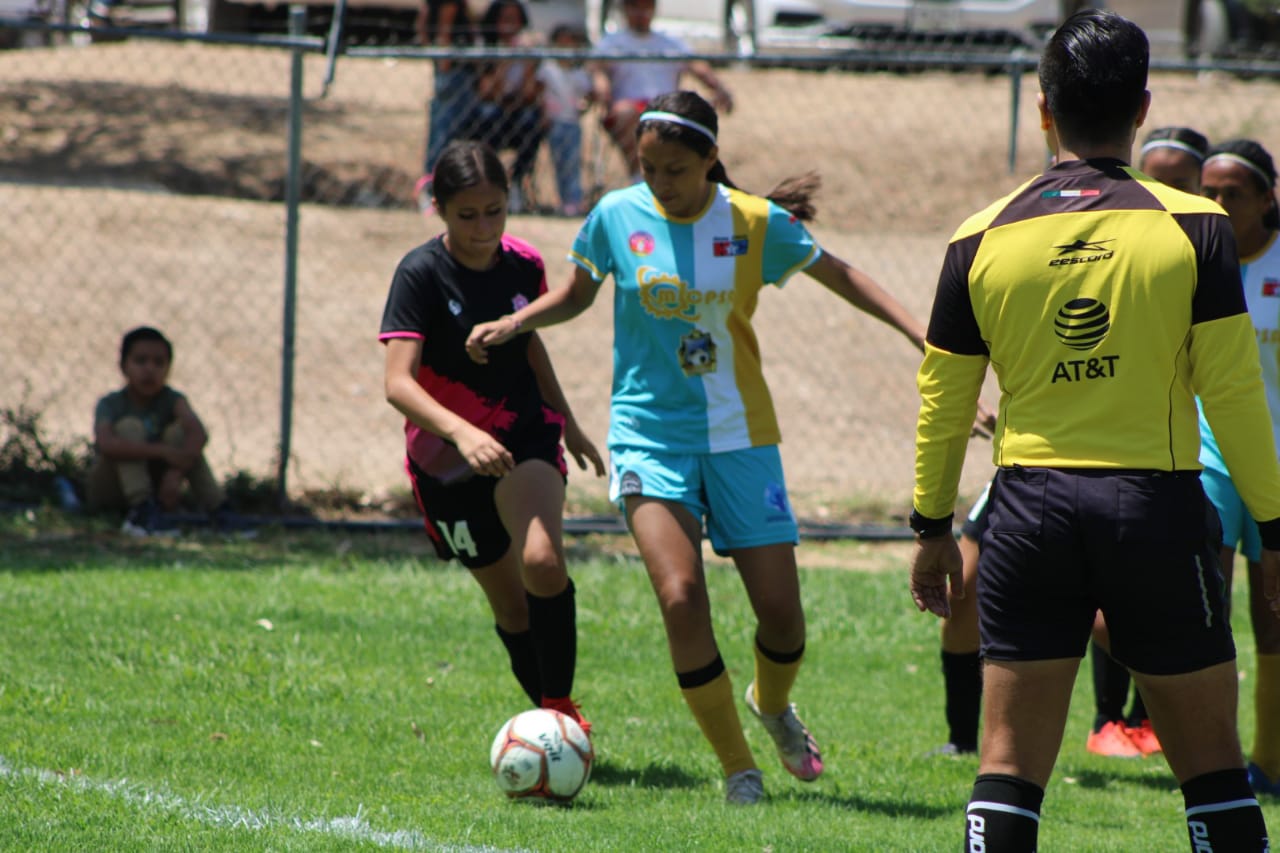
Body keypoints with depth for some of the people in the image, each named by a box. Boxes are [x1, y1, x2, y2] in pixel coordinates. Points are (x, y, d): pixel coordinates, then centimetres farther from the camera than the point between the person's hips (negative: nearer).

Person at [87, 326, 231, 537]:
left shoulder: (172, 400, -6)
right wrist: (163, 452, -42)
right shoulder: (110, 405, -14)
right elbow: (106, 444, -36)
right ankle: (142, 510, -39)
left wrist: (176, 473, -42)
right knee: (130, 426, -25)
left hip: (153, 486, 3)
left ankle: (220, 511, -27)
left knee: (178, 431, -19)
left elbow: (199, 434, -25)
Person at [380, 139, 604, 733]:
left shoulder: (523, 264, -4)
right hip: (446, 455, -2)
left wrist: (568, 424, 25)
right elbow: (398, 382, -30)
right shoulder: (421, 274, -19)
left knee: (542, 562, -25)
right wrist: (462, 432, -46)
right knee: (509, 601, 7)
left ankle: (561, 706, -15)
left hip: (525, 433, 2)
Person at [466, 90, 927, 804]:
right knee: (681, 597, -19)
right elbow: (577, 295, 14)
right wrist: (511, 324, -3)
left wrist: (921, 333, -2)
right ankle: (737, 766, -4)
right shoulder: (617, 216, -4)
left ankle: (773, 704, 36)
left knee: (781, 608, -1)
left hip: (740, 434, 1)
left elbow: (839, 275, 7)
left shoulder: (754, 222, -5)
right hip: (651, 434, -1)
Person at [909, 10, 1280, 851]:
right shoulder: (1194, 225, -4)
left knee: (1010, 763, 5)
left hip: (1031, 506, 1)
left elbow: (943, 400, 8)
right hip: (1159, 503, -1)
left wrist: (933, 528, 20)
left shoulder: (982, 238, 3)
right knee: (1211, 761, 7)